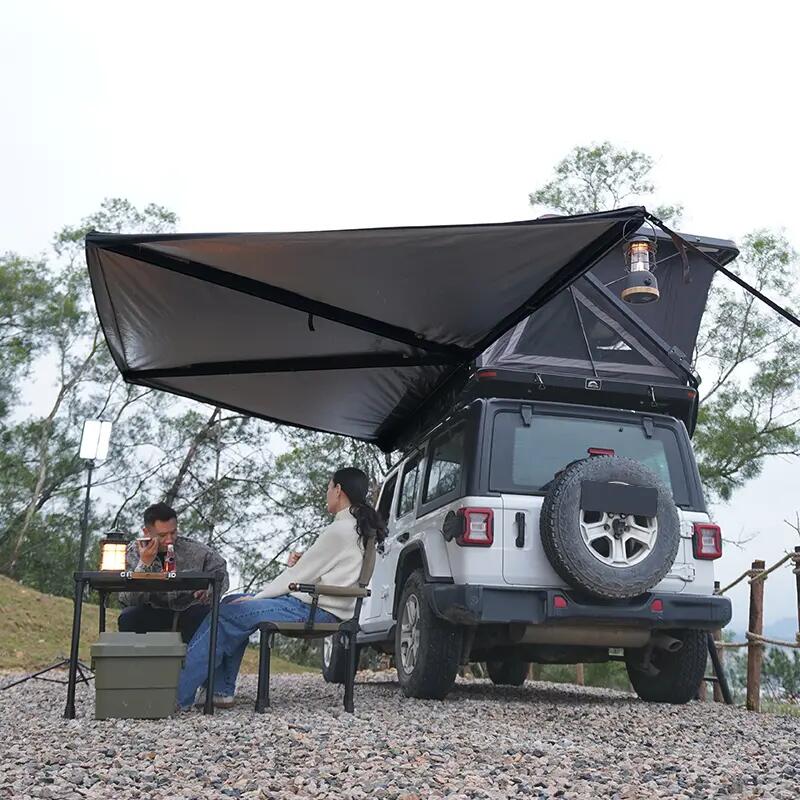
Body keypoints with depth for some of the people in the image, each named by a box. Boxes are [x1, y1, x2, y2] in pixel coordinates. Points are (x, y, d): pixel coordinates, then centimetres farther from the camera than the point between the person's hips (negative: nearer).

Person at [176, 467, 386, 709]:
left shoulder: (339, 530, -14)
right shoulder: (358, 528, 15)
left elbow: (301, 575, -11)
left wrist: (257, 598, -3)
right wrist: (298, 564, 2)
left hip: (315, 610, -10)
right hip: (318, 605, 10)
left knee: (228, 613, -12)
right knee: (234, 602, 12)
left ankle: (179, 696, -9)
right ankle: (222, 691, 6)